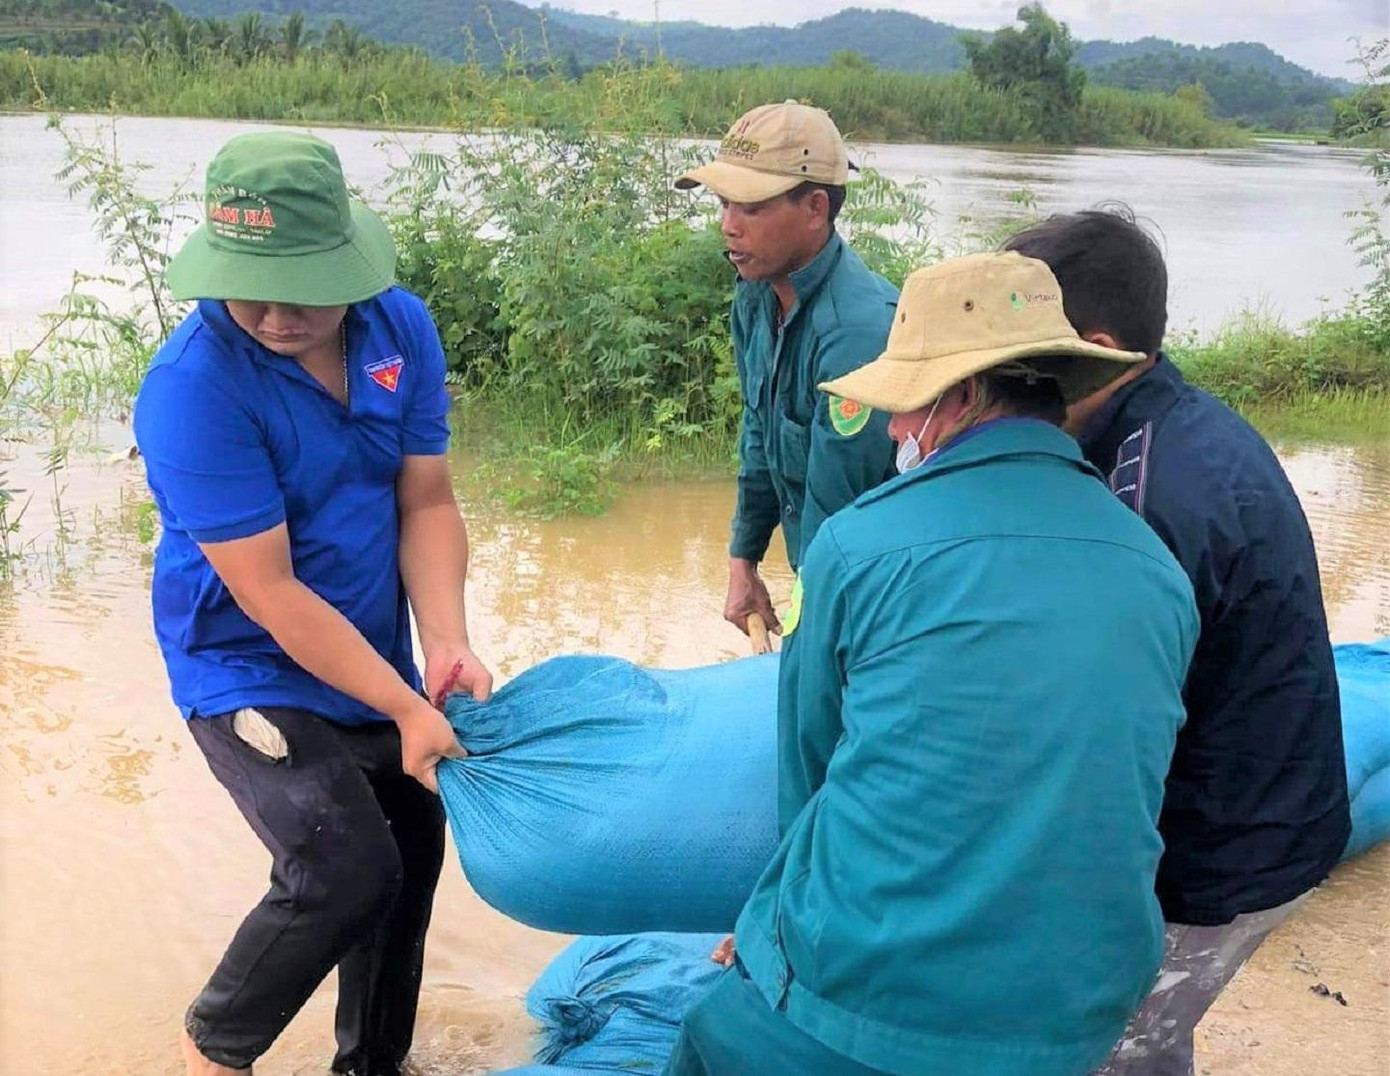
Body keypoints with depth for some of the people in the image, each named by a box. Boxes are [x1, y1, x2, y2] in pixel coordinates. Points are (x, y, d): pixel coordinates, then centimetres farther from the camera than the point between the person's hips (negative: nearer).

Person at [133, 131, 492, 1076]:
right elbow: (268, 594, -25)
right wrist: (407, 709, -24)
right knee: (348, 874, -20)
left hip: (374, 657, 7)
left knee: (414, 853, 15)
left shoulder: (401, 327, -10)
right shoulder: (193, 388, -27)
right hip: (251, 670, -6)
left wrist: (445, 644, -20)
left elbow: (427, 502, -5)